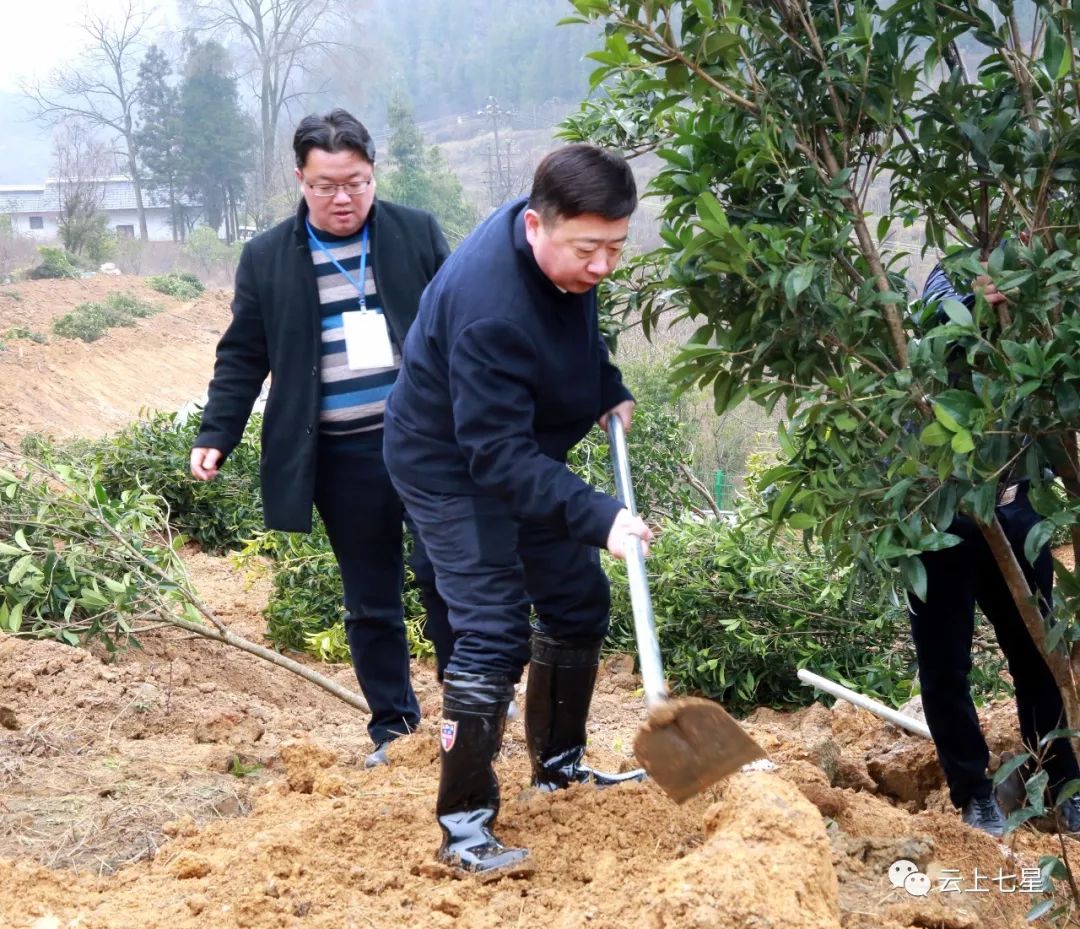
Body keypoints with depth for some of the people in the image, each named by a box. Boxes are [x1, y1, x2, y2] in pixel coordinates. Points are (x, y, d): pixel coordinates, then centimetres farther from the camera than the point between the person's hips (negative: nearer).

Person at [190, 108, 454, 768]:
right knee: (369, 601, 10)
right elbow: (243, 357, 7)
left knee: (446, 577, -5)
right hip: (342, 459, 1)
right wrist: (216, 436, -2)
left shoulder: (418, 233, 2)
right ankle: (393, 723, 23)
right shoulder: (267, 259, 3)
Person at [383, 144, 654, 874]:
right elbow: (497, 456, -37)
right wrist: (598, 517, -43)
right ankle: (464, 824, -3)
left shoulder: (566, 256, -12)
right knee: (494, 634, -14)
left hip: (526, 453, 9)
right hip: (453, 467, -9)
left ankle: (559, 765, 31)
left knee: (579, 605, 14)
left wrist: (609, 392, -1)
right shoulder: (489, 308, -38)